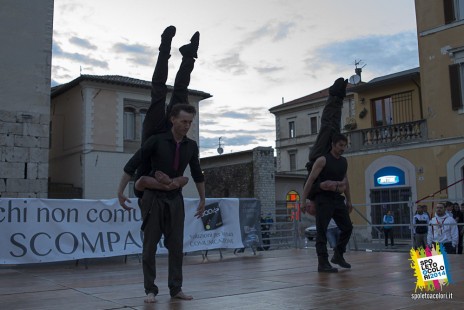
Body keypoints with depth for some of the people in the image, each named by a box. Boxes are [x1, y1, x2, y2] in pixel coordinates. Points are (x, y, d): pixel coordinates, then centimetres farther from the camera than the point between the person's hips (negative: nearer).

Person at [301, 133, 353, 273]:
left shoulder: (344, 161, 11)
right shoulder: (323, 160, -10)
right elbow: (310, 180, -12)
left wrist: (348, 200, 21)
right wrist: (304, 200, -15)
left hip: (338, 199, 7)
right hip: (323, 199, -7)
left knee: (347, 227, 7)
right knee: (322, 232, -6)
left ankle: (338, 256, 22)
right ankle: (323, 263, -5)